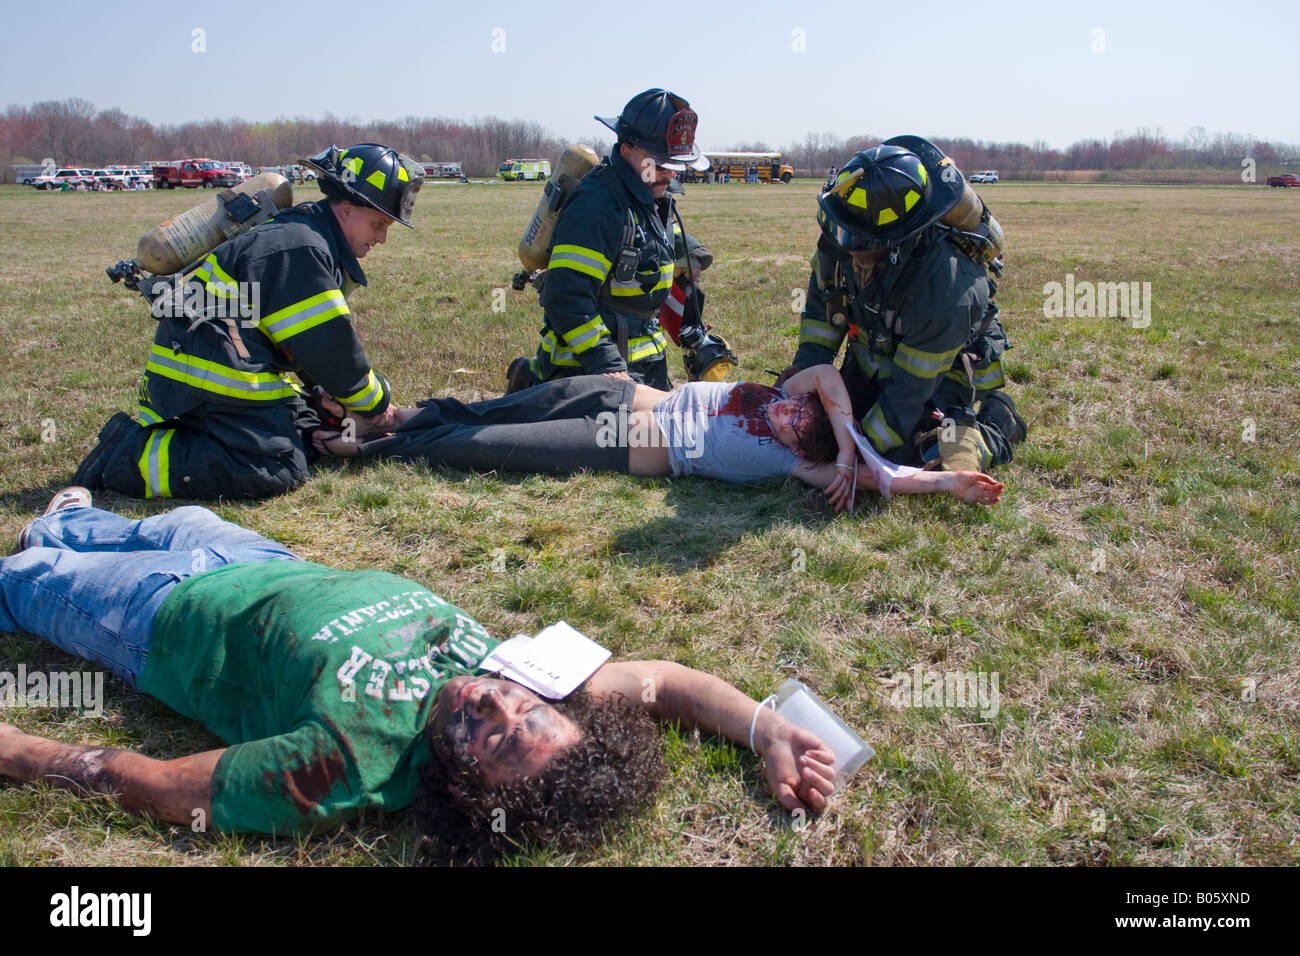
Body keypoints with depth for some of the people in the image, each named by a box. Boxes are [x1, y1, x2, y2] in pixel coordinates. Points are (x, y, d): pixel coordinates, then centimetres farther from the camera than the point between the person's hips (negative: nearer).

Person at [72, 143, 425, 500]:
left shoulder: (306, 240, 17)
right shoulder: (300, 249, -18)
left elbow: (321, 345, 22)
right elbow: (326, 348, -16)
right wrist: (376, 400, -3)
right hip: (205, 375, -11)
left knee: (309, 431, 12)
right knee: (280, 471, -17)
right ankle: (129, 455, -12)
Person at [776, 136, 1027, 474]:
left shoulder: (946, 291, -40)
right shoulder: (842, 238, -23)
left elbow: (909, 390, -30)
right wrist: (808, 361, -8)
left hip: (943, 372, -6)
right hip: (873, 363, 6)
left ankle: (996, 424, 10)